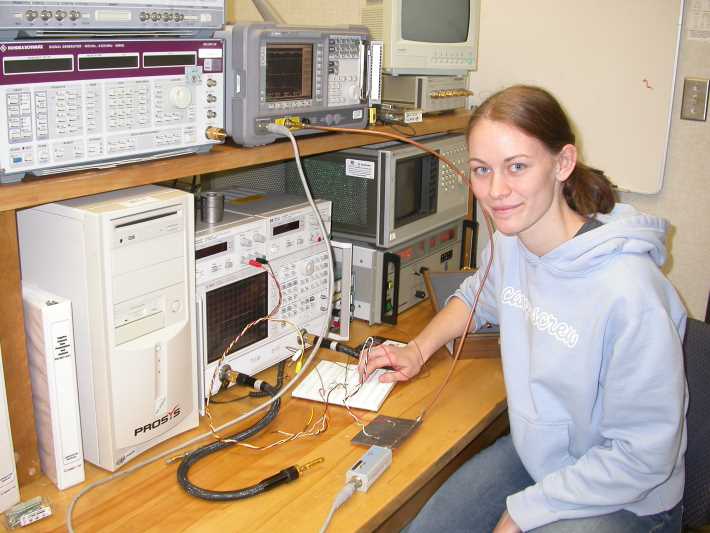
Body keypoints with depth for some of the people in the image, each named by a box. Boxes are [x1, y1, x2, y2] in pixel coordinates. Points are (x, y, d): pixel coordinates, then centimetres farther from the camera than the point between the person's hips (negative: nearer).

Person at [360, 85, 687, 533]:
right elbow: (478, 295, 17)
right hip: (532, 454, 6)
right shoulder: (509, 241, -8)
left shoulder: (628, 291, -30)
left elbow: (642, 458, -22)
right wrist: (417, 350, 3)